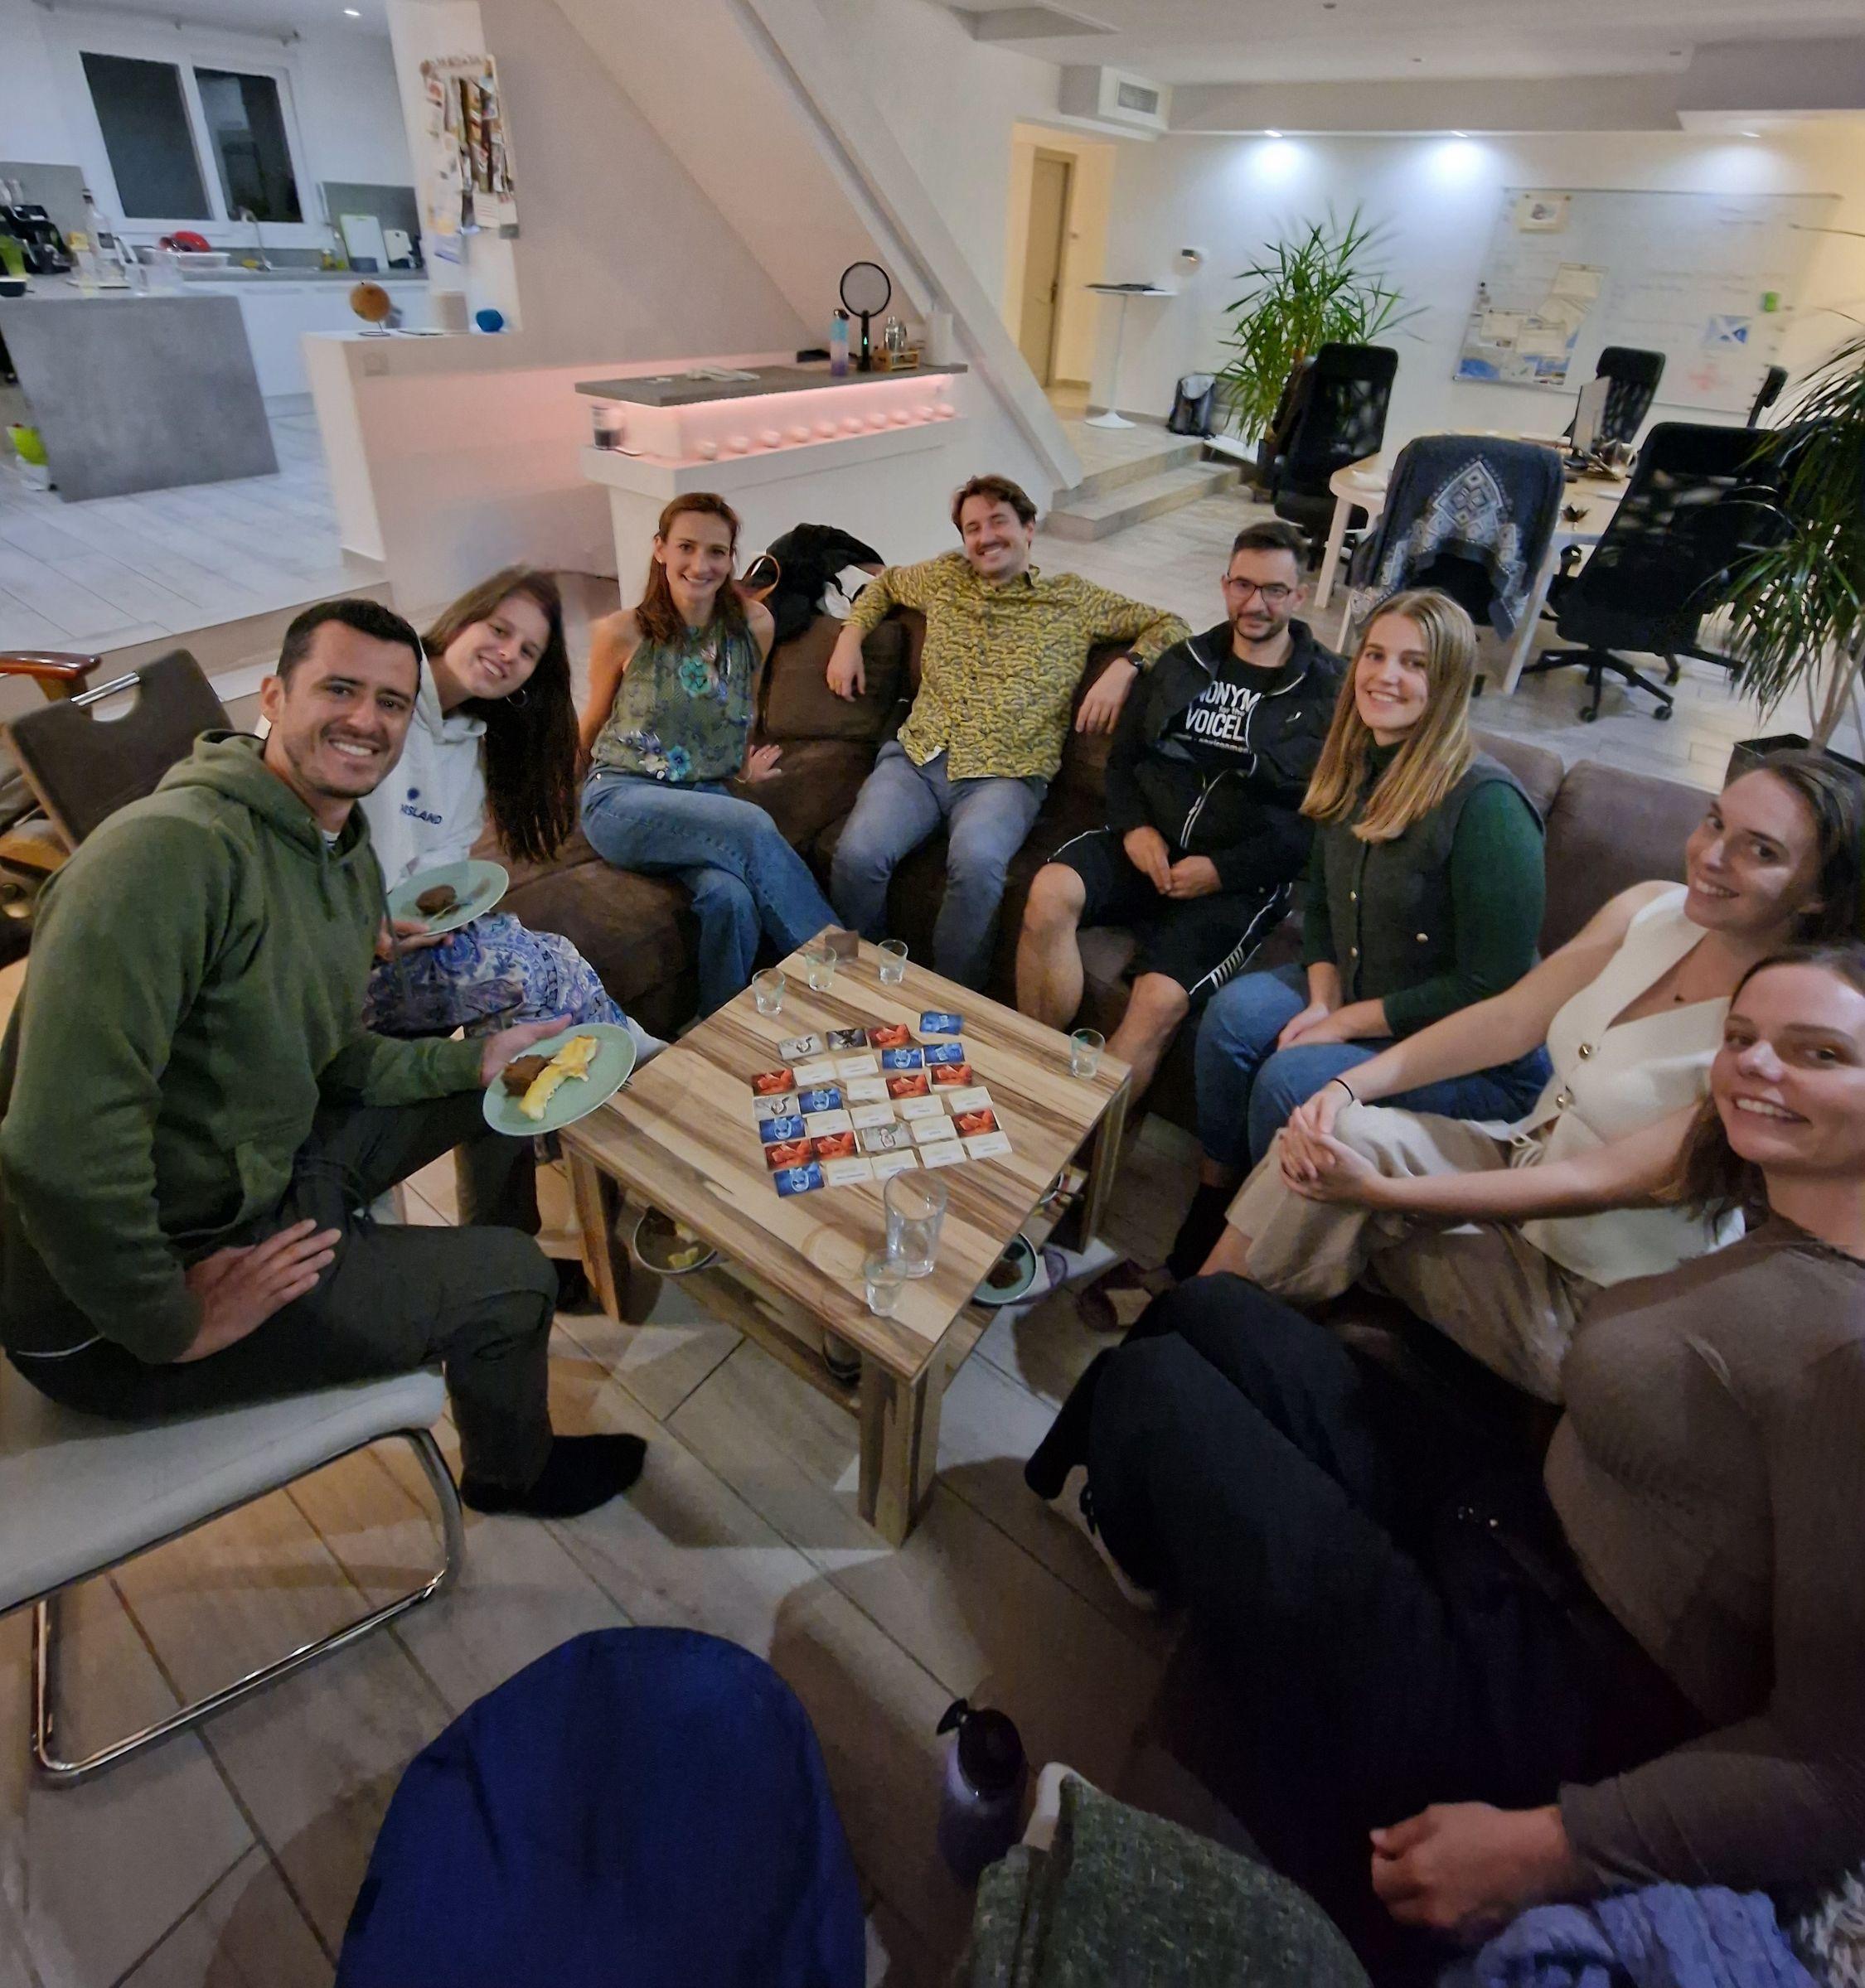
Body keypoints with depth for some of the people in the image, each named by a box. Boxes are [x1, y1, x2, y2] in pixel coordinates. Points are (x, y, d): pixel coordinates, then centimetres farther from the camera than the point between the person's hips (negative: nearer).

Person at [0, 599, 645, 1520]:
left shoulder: (353, 860, 2)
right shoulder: (170, 847, -29)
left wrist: (473, 1060, -3)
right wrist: (173, 1326, -24)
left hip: (270, 1170, 9)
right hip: (109, 1319, -9)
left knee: (506, 1085, 13)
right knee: (507, 1277, -10)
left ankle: (513, 1287, 38)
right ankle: (513, 1473, 24)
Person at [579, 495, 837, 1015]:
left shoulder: (754, 626, 3)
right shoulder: (622, 634, -5)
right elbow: (593, 724, 13)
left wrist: (747, 764, 14)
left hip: (708, 796, 3)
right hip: (622, 799, -2)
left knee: (731, 898, -33)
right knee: (754, 827, -32)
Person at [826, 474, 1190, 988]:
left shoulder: (1073, 599, 14)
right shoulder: (944, 577, 21)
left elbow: (1170, 625, 15)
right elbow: (885, 583, 40)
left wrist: (1124, 667, -5)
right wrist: (850, 637, 23)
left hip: (1005, 774, -2)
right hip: (917, 756, 3)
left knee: (976, 861, -36)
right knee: (857, 854, -26)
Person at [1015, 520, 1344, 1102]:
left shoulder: (1328, 694, 4)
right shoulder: (1184, 662, 17)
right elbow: (1122, 758, 18)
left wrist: (1221, 871, -13)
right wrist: (1133, 827, -3)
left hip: (1241, 878, -3)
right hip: (1150, 846, 4)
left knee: (1159, 1000, -28)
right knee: (1050, 891, -28)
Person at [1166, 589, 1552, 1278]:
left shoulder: (1485, 802, -25)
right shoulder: (1355, 769, 0)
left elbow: (1490, 986, -23)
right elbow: (1321, 904, 8)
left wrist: (1346, 1022, -18)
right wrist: (1322, 1001, -9)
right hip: (1356, 997, 7)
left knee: (1291, 1080, -24)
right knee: (1234, 1011, -11)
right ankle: (1211, 1201, 4)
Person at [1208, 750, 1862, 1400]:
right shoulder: (1654, 907, -5)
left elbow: (1600, 1183, -25)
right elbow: (1509, 1019, -6)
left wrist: (1381, 1192, -30)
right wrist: (1347, 1087, -19)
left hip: (1593, 1294, -5)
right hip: (1521, 1160, 6)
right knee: (1342, 1133, -18)